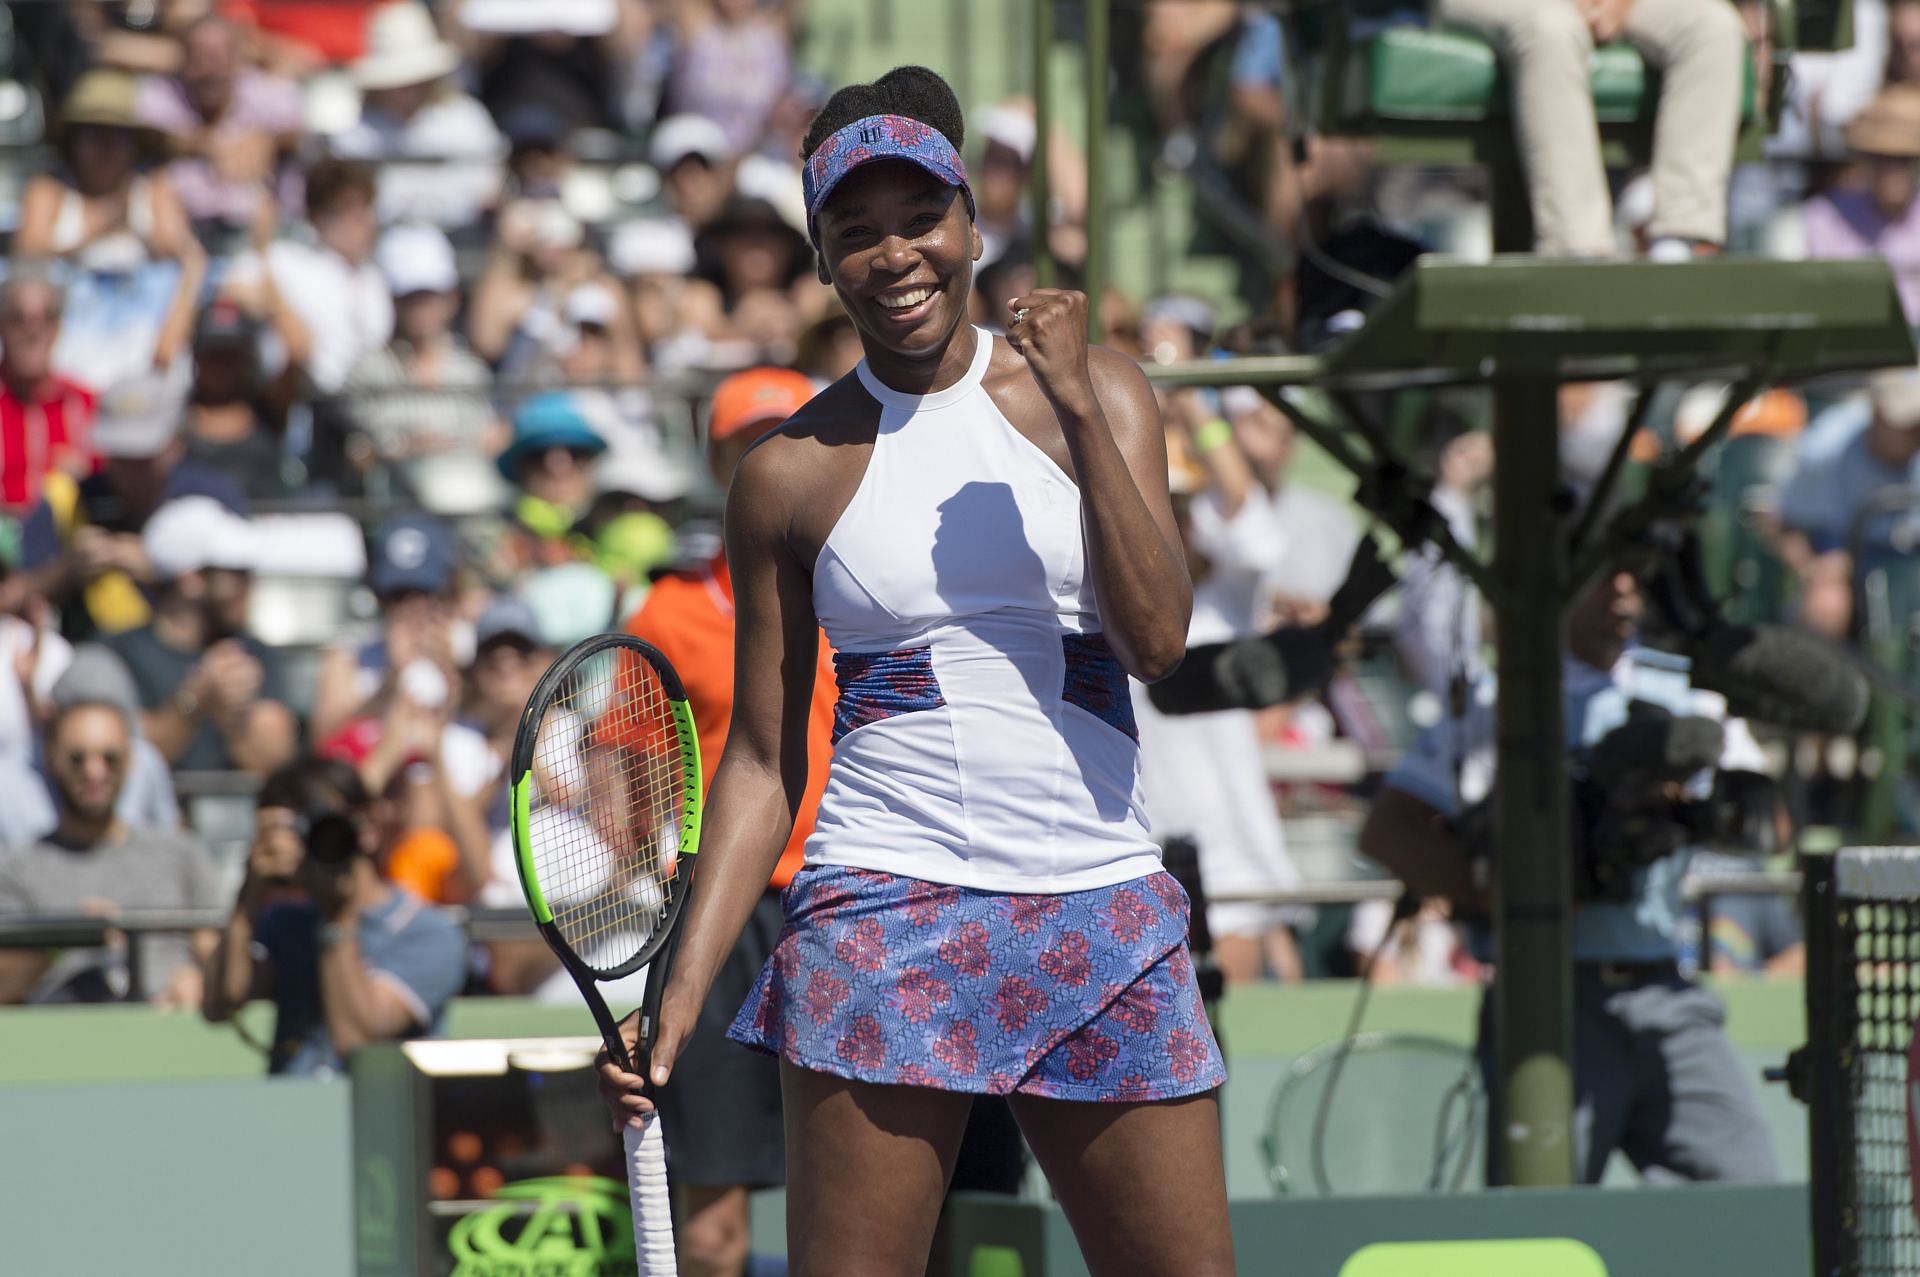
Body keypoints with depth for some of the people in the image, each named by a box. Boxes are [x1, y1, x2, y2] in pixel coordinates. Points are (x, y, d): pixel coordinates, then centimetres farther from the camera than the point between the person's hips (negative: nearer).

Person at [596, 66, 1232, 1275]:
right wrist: (683, 985, -2)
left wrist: (1078, 406, -12)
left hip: (1104, 922, 2)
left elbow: (1157, 638, -6)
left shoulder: (1098, 393, 7)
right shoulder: (790, 472, 5)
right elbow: (763, 760, 8)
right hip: (887, 919, -1)